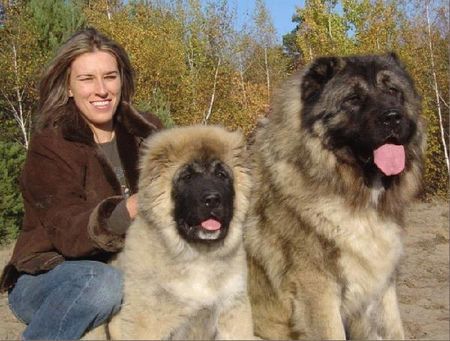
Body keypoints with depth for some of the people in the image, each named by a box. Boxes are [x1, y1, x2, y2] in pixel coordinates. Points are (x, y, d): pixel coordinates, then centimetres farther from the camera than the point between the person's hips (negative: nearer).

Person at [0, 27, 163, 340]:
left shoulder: (148, 132, 1)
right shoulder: (50, 146, -13)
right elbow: (69, 233, -24)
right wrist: (129, 210, -43)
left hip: (128, 271, 4)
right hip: (45, 281, -4)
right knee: (102, 282, -36)